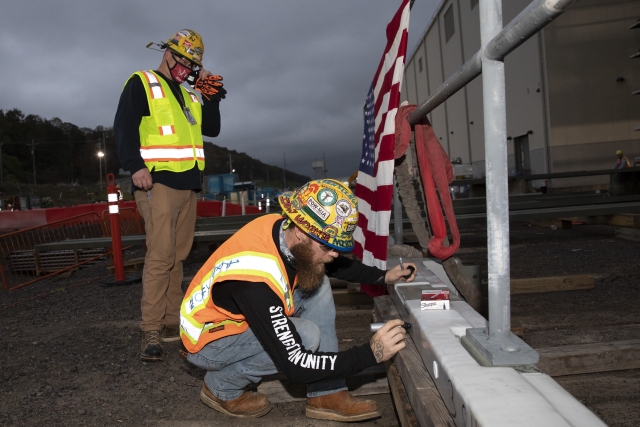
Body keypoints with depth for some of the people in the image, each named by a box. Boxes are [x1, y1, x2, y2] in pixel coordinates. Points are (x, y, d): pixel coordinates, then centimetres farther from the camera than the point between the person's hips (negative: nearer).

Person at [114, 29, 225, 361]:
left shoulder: (188, 96, 24)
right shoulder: (142, 83, 3)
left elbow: (212, 129, 20)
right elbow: (124, 126, -8)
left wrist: (212, 96, 8)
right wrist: (135, 166, -20)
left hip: (187, 185, 8)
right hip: (158, 182, -7)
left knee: (177, 256, 9)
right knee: (161, 255, -15)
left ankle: (172, 322, 16)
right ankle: (151, 331, -10)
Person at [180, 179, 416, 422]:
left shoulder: (283, 227, -16)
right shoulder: (256, 280, -38)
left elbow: (335, 264, 7)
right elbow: (295, 366, -31)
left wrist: (383, 276, -1)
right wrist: (371, 353, -29)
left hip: (235, 313, 8)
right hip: (207, 339, -8)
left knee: (317, 285, -6)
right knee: (306, 335, -26)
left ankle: (327, 395, -1)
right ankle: (221, 387, -2)